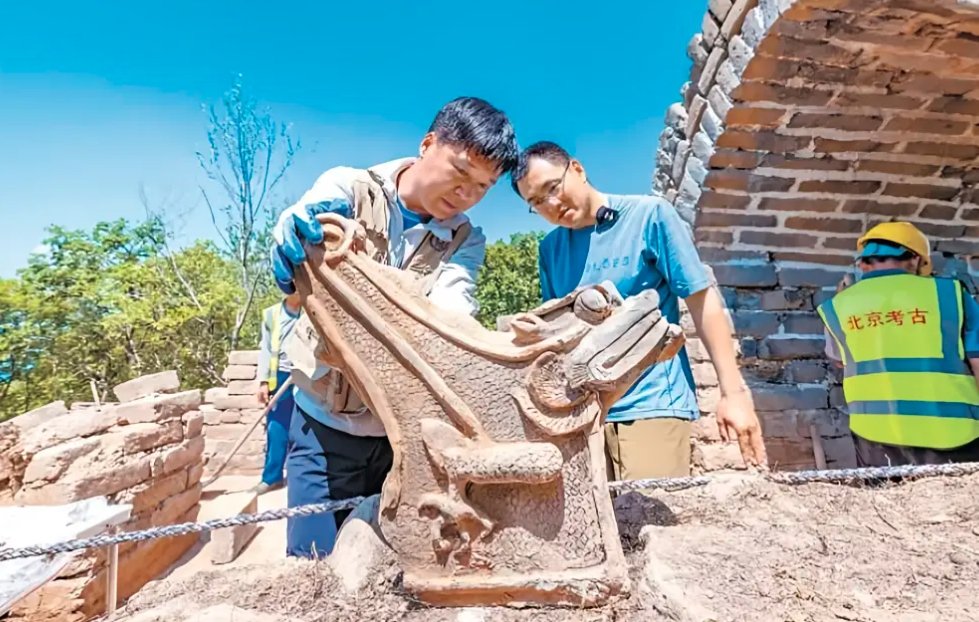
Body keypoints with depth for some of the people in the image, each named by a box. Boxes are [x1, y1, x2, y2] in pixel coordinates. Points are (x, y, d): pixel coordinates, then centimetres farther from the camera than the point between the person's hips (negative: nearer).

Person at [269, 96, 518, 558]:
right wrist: (295, 242, -48)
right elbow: (296, 230, -24)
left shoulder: (466, 241, 0)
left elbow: (450, 312, -18)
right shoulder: (348, 189, -5)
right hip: (327, 425, -1)